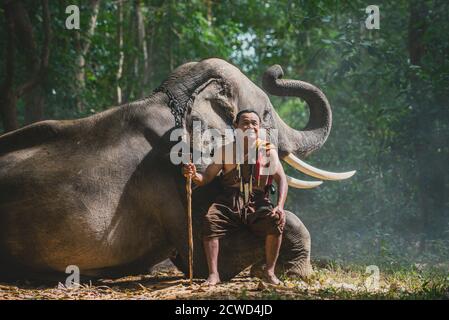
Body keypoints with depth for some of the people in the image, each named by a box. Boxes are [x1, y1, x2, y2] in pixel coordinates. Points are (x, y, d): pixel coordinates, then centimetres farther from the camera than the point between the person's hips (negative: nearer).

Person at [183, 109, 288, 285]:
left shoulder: (268, 150, 9)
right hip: (229, 202, 1)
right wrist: (194, 175, -16)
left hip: (258, 203, -1)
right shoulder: (226, 151, 12)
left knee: (275, 221, -31)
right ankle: (213, 273, -26)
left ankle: (269, 271, -18)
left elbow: (281, 179, 0)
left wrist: (280, 206, -17)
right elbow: (206, 177, 9)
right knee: (210, 220, -30)